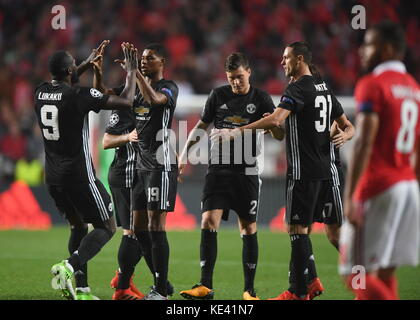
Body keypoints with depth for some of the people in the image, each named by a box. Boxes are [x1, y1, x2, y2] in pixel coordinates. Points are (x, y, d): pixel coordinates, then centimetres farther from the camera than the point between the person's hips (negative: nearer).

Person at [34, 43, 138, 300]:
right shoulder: (80, 95, -17)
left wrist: (88, 64, 34)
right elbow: (126, 102, -11)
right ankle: (69, 267, -19)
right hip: (79, 174, -7)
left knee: (78, 227, 19)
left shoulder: (40, 93, 3)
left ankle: (81, 290, 12)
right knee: (107, 227, 3)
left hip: (53, 177, 7)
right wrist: (132, 71, 3)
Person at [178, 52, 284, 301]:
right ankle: (206, 287, -11)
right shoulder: (218, 96, 5)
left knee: (248, 229, 1)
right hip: (219, 170, 1)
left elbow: (280, 135, -1)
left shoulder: (260, 99, 1)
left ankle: (249, 290, 8)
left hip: (247, 173, -1)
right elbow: (202, 126, 15)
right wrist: (185, 153, 4)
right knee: (209, 222, -11)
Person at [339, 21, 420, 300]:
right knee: (384, 273, 11)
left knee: (356, 274, -5)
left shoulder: (372, 86, -8)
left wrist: (349, 197, -18)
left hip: (377, 188, -8)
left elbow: (364, 144, -17)